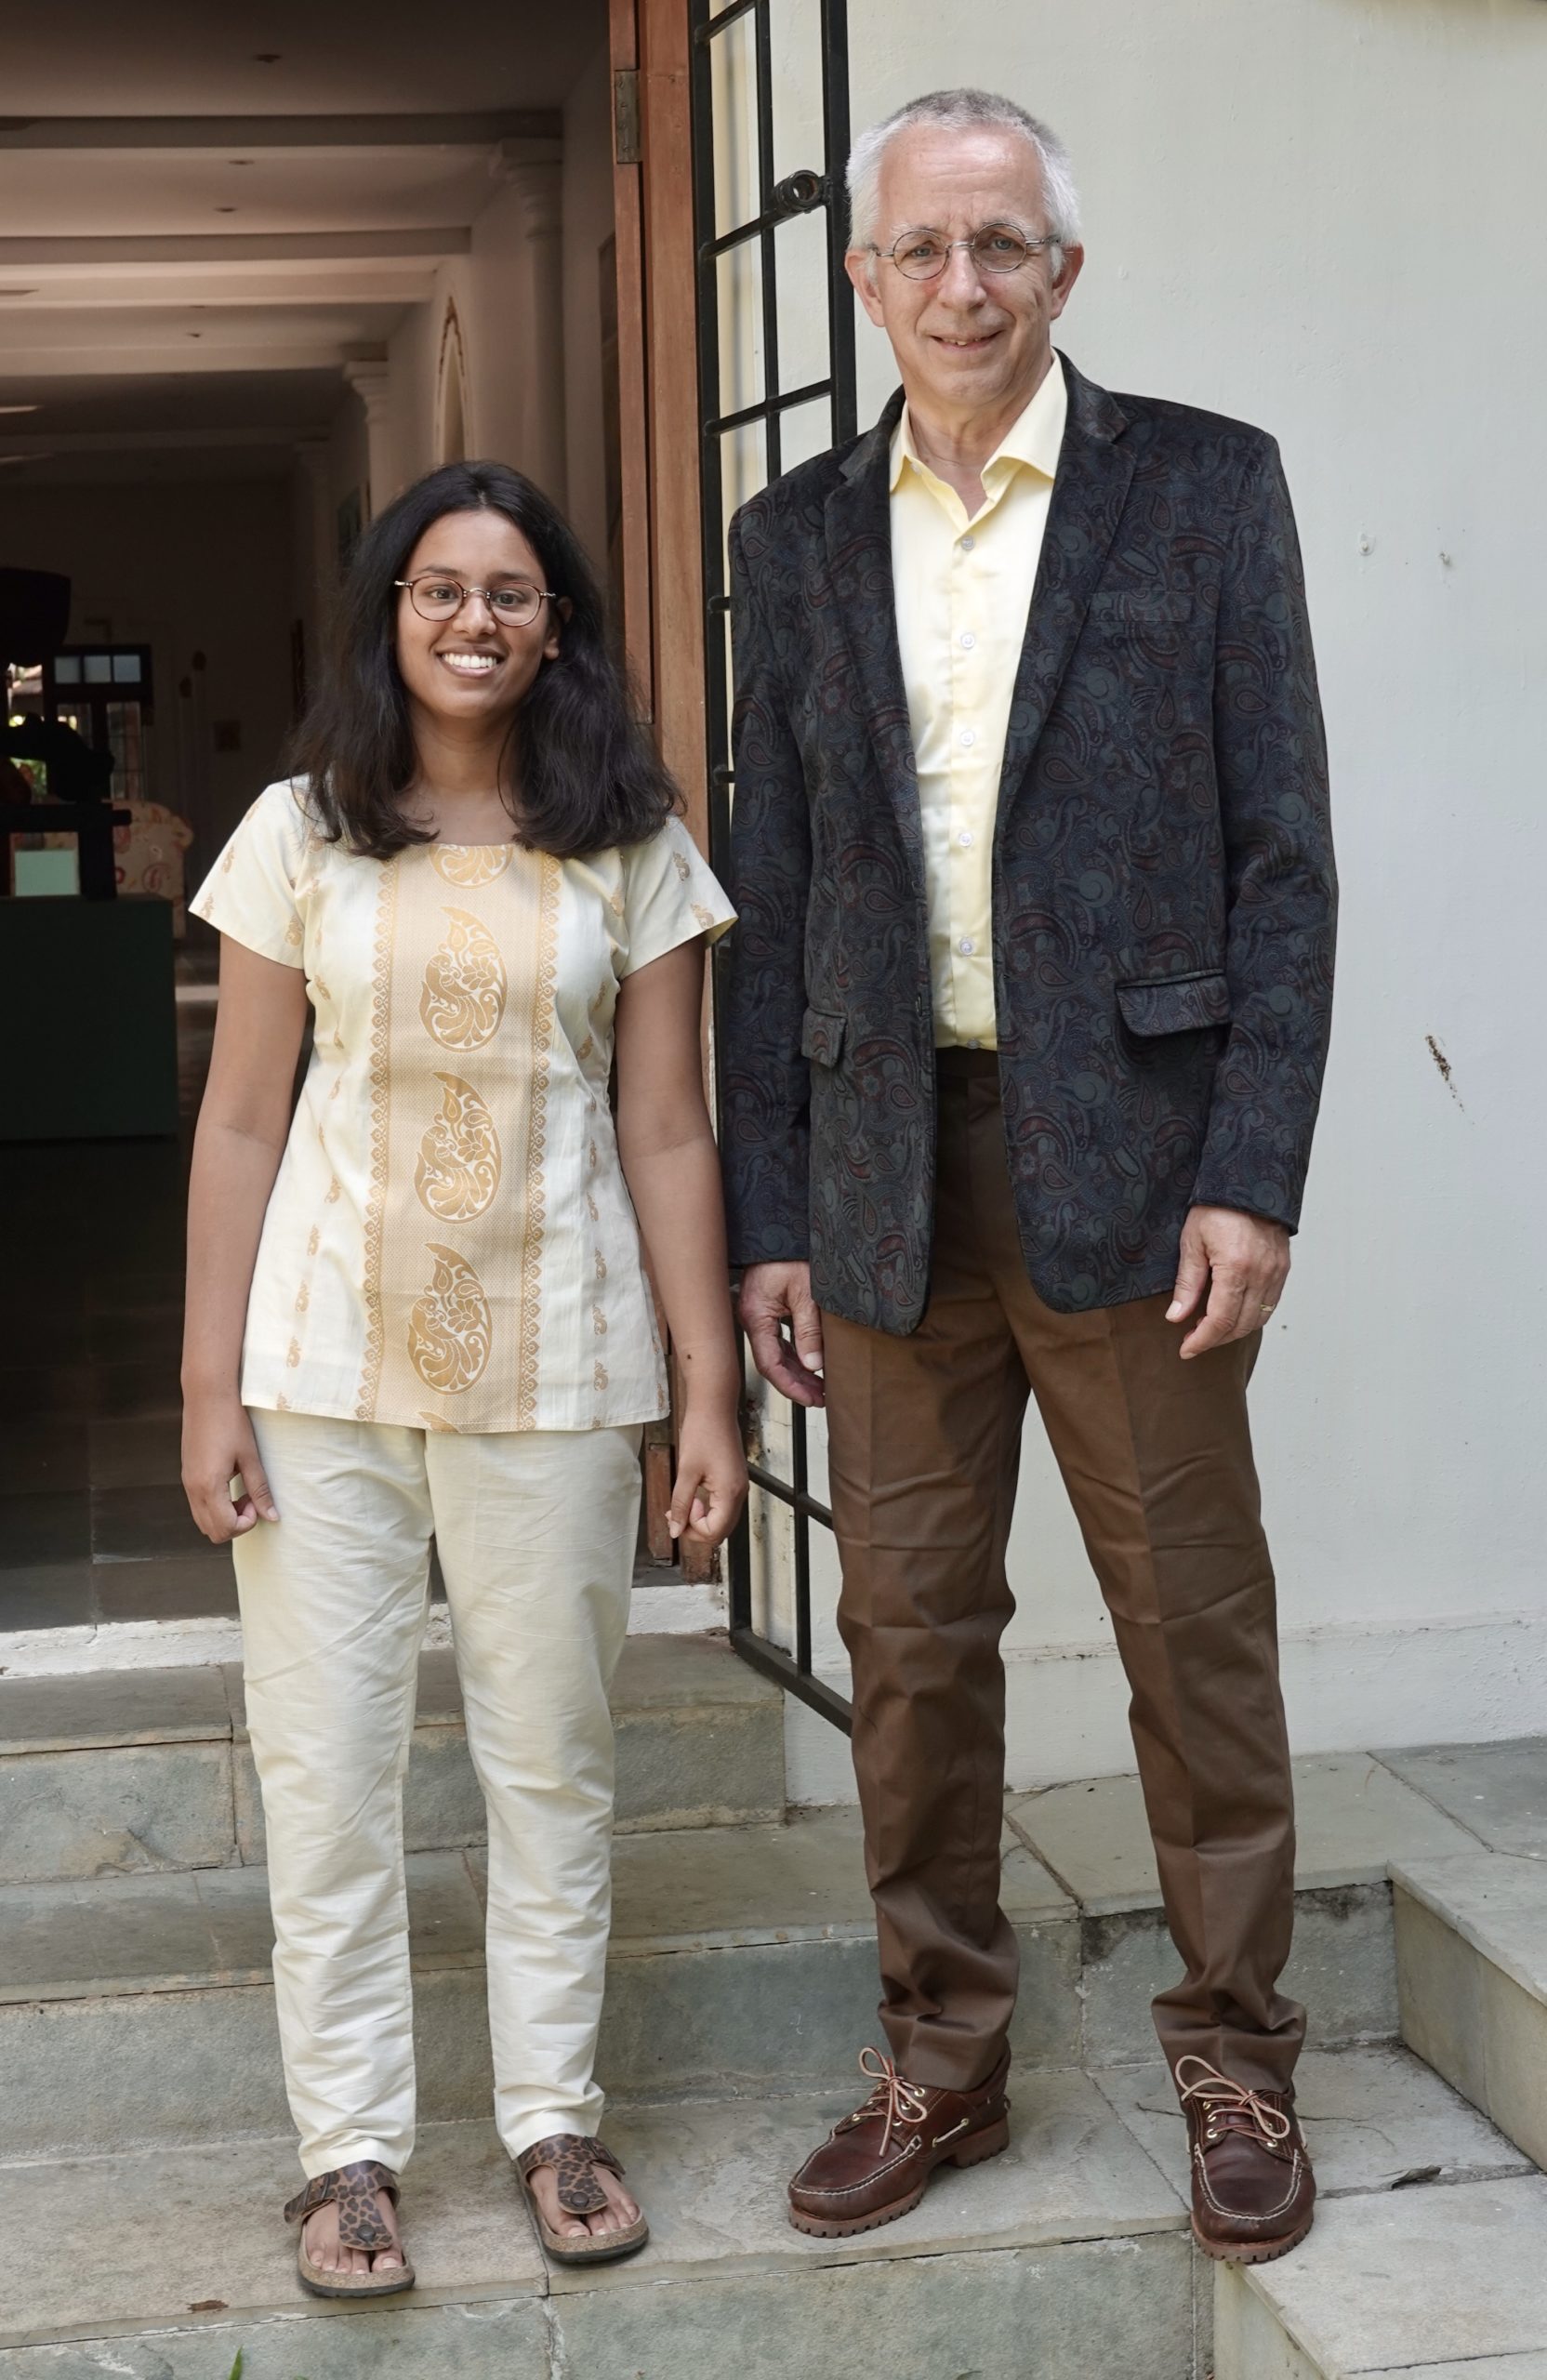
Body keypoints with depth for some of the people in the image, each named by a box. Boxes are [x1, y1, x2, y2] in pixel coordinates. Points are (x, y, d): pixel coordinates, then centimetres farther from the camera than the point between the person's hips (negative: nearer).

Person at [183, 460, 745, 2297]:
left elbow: (665, 1135, 2)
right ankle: (349, 2146, 15)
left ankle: (553, 2115, 23)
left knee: (553, 1755, 9)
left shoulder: (631, 852, 3)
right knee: (324, 1766, 4)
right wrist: (208, 1385, -3)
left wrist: (712, 1390, -2)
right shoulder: (302, 835, 3)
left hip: (550, 1365, 0)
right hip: (327, 1358, 0)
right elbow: (241, 1124, 2)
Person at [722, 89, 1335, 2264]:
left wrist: (1253, 1177, -10)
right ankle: (942, 2061, 24)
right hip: (890, 1161, 3)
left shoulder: (1205, 487, 2)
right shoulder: (799, 540, 10)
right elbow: (773, 897, 10)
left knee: (1195, 1619, 4)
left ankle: (1235, 2059, 20)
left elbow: (1283, 853, -2)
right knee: (911, 1633, 9)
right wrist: (770, 1218, 6)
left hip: (1128, 1156, -3)